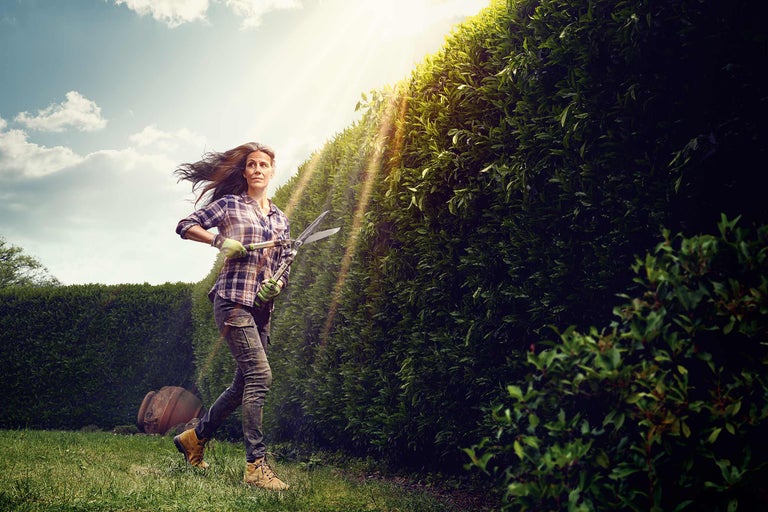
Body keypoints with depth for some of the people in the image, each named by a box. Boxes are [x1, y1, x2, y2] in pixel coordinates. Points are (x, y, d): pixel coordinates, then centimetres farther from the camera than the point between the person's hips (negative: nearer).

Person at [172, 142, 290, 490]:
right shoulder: (229, 204, 4)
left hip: (262, 308, 7)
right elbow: (185, 226, 4)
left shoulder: (280, 219, 19)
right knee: (259, 374, -18)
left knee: (245, 383, 11)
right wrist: (219, 240, -12)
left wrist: (276, 285, -3)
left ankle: (195, 437, 30)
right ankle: (256, 464, -14)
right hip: (233, 300, -7)